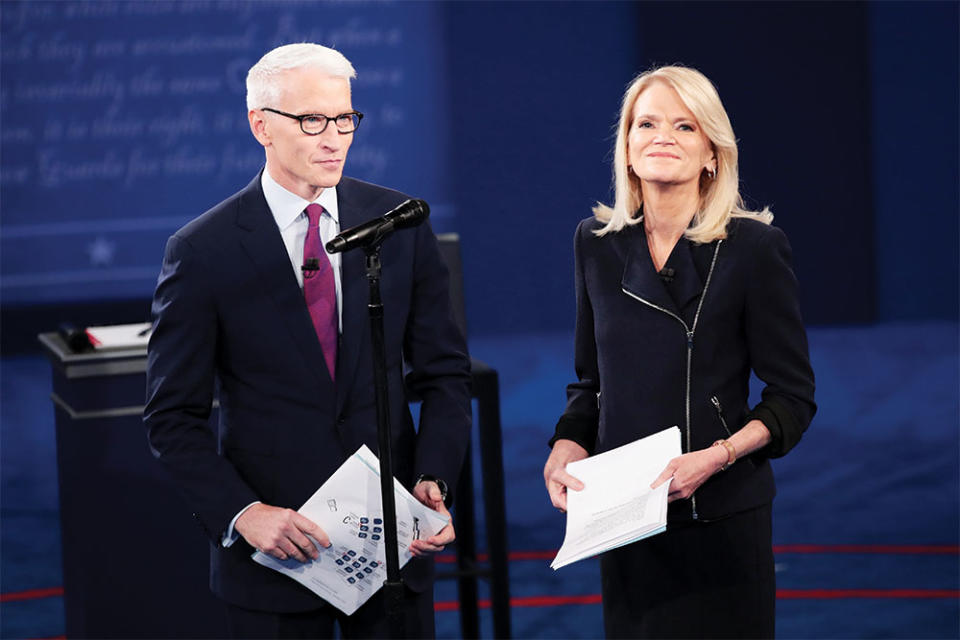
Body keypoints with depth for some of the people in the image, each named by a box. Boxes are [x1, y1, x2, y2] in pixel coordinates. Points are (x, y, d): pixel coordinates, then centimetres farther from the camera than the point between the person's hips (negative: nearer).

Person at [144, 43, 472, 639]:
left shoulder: (401, 223, 2)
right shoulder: (202, 251, -6)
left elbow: (444, 372, 6)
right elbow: (174, 416, -4)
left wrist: (433, 479, -9)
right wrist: (240, 514, -16)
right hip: (274, 544, -2)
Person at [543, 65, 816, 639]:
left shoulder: (755, 247, -7)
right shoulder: (597, 244, 5)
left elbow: (794, 398, -5)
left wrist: (717, 456, -19)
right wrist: (564, 455, -3)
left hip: (720, 518, -3)